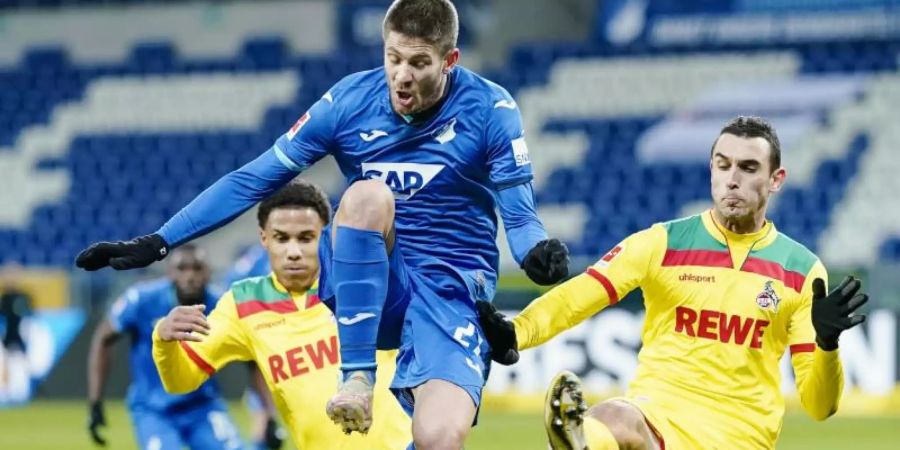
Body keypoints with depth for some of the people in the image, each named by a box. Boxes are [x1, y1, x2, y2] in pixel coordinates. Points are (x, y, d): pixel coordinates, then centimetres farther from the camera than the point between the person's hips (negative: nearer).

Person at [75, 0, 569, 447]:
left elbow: (519, 215, -8)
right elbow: (251, 181, 0)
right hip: (368, 285, 2)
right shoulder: (349, 101, -4)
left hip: (449, 289, -2)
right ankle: (356, 376, -27)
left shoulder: (490, 109, -8)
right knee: (368, 195, -33)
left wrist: (538, 251, -33)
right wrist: (156, 243, -4)